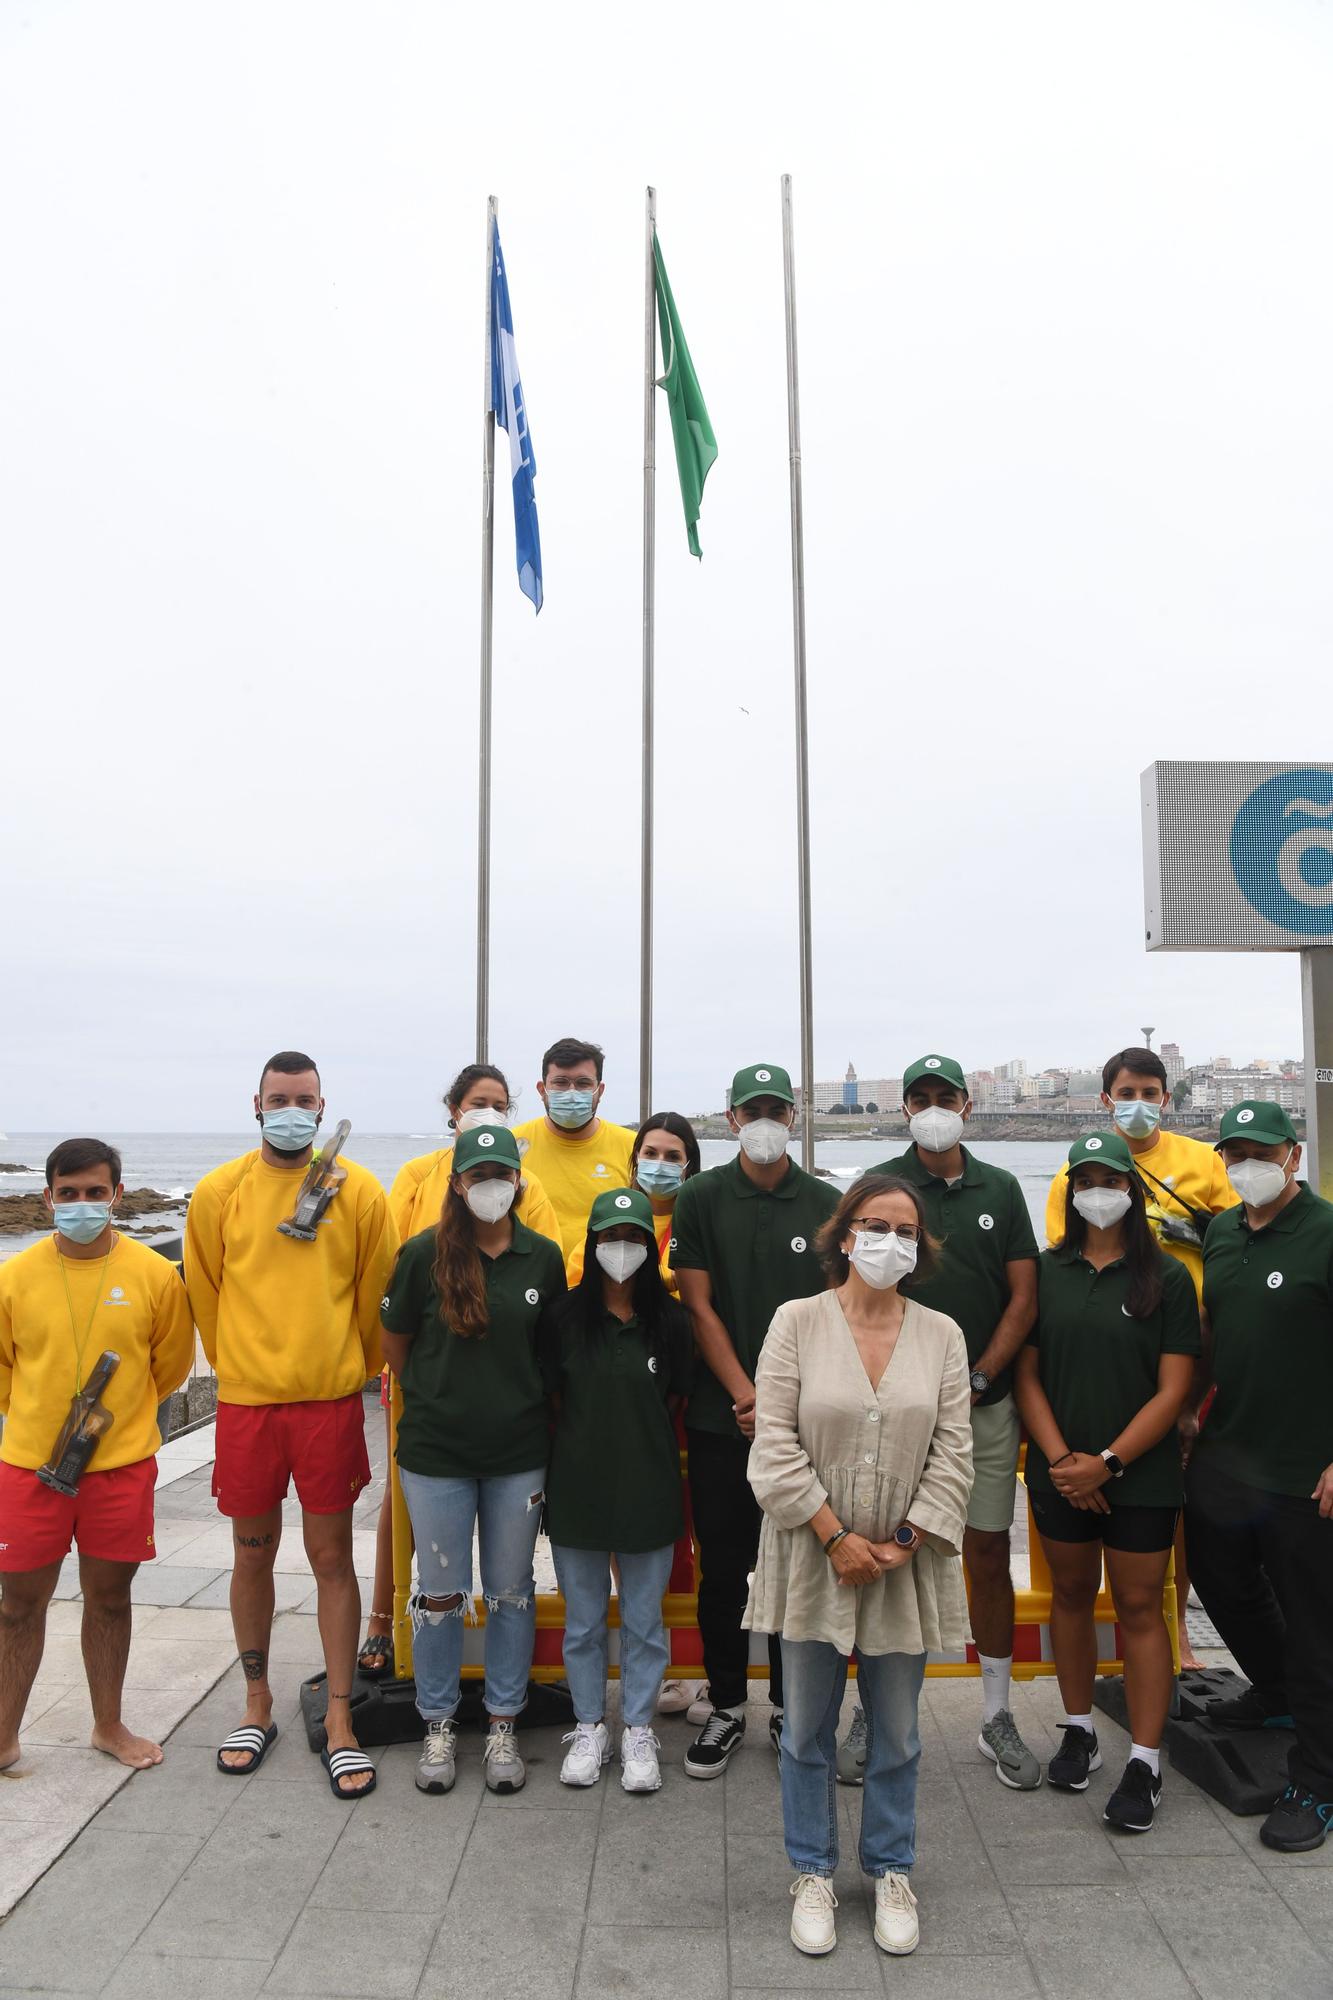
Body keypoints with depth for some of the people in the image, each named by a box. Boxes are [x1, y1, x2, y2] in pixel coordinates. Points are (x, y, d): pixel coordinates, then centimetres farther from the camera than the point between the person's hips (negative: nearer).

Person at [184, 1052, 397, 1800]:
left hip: (330, 1399, -1)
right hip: (245, 1400, 2)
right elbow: (207, 1293, 10)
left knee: (332, 1556, 6)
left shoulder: (360, 1191, -4)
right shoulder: (218, 1193, -1)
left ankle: (340, 1720, 18)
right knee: (253, 1552, 13)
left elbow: (378, 1293, 3)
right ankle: (257, 1706, 32)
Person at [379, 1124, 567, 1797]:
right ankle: (438, 1726, 30)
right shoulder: (423, 1253, -8)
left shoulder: (544, 1257, -2)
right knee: (440, 1593, 10)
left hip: (519, 1452, 2)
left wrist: (521, 1402, 5)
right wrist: (437, 1400, 6)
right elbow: (395, 1346, 4)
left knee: (511, 1591, 12)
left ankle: (502, 1726, 30)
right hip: (435, 1452, -1)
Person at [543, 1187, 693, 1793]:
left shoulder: (671, 1320, -4)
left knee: (643, 1620, 11)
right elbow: (552, 1399, 4)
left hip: (647, 1492, 0)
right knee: (583, 1620, 14)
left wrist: (639, 1444, 3)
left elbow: (675, 1401, 6)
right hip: (576, 1488, 1)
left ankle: (639, 1732, 28)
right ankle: (590, 1728, 31)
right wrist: (588, 1444, 0)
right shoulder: (565, 1317, -5)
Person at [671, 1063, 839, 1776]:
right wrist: (747, 1395, -10)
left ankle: (788, 1705, 27)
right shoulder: (700, 1199, 0)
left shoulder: (827, 1203, 2)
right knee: (722, 1569, 8)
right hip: (721, 1416, 0)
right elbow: (699, 1307, -3)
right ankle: (725, 1709, 24)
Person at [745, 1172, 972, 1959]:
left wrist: (903, 1542, -10)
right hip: (813, 1561, -1)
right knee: (808, 1731, 13)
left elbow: (953, 1453, -3)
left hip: (906, 1566, 2)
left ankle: (893, 1873, 37)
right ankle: (815, 1875, 33)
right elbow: (775, 1444, -10)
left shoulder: (942, 1334, -1)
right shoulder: (797, 1322, -8)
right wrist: (837, 1539, -13)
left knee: (897, 1734, 16)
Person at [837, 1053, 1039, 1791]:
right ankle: (873, 1710, 21)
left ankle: (996, 1717, 23)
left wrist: (977, 1379, -4)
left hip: (985, 1403, 2)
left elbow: (1024, 1295, 5)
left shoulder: (1000, 1190, 6)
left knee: (988, 1555, 9)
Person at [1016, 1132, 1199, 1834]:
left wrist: (1108, 1462, -14)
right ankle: (1079, 1730, 31)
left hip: (1139, 1475, -2)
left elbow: (1172, 1389, -8)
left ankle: (1143, 1764, 15)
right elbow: (1027, 1373, 1)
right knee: (1070, 1595, 14)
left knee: (1139, 1609, 4)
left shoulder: (1166, 1278, -4)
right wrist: (1060, 1458, -10)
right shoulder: (1045, 1271, 2)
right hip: (1059, 1472, 3)